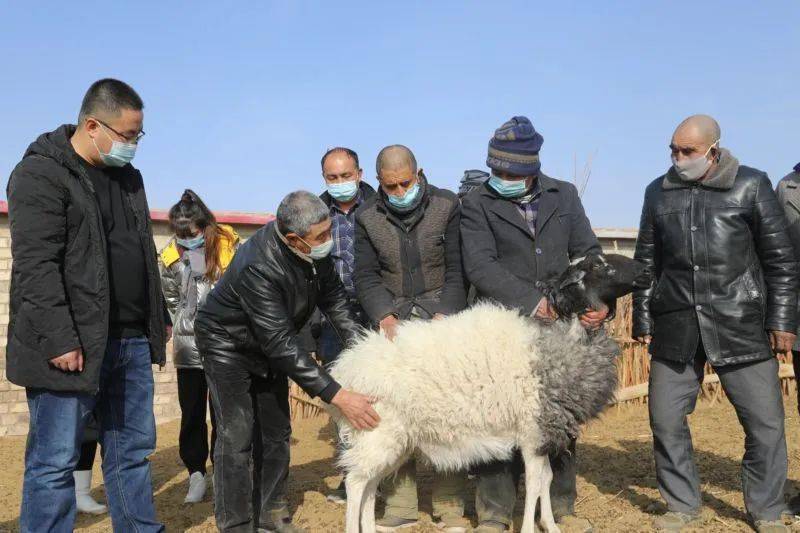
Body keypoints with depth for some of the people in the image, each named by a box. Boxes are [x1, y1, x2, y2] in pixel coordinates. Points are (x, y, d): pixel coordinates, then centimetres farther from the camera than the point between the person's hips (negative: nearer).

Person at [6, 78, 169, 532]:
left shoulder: (128, 175, 16)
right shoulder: (41, 173, -8)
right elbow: (36, 265, -16)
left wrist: (159, 318, 18)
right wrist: (60, 338, -21)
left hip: (132, 341, 8)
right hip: (73, 347, -7)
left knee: (133, 451, 13)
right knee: (55, 463, 1)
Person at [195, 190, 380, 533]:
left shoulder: (317, 247, -20)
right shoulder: (257, 266, -40)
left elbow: (332, 296, -4)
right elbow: (282, 344, -39)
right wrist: (336, 396, -40)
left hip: (268, 346, 7)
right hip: (228, 345, -7)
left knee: (277, 432, 10)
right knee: (237, 436, -11)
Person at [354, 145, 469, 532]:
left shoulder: (446, 206, -3)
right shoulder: (367, 218, 3)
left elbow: (456, 269, -4)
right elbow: (366, 277, -1)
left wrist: (445, 316, -17)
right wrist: (385, 318, -17)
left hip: (442, 317, -2)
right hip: (394, 324, 2)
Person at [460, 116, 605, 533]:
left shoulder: (564, 195, 9)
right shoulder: (477, 203, -1)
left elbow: (587, 253, 7)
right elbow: (480, 266, -11)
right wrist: (533, 301, -19)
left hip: (560, 326, 3)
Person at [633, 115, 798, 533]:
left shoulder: (751, 185, 1)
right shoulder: (658, 192, 8)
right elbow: (646, 261, 12)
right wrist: (642, 320, 9)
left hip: (741, 324, -2)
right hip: (676, 325, 2)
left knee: (765, 422, 2)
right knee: (666, 419, 4)